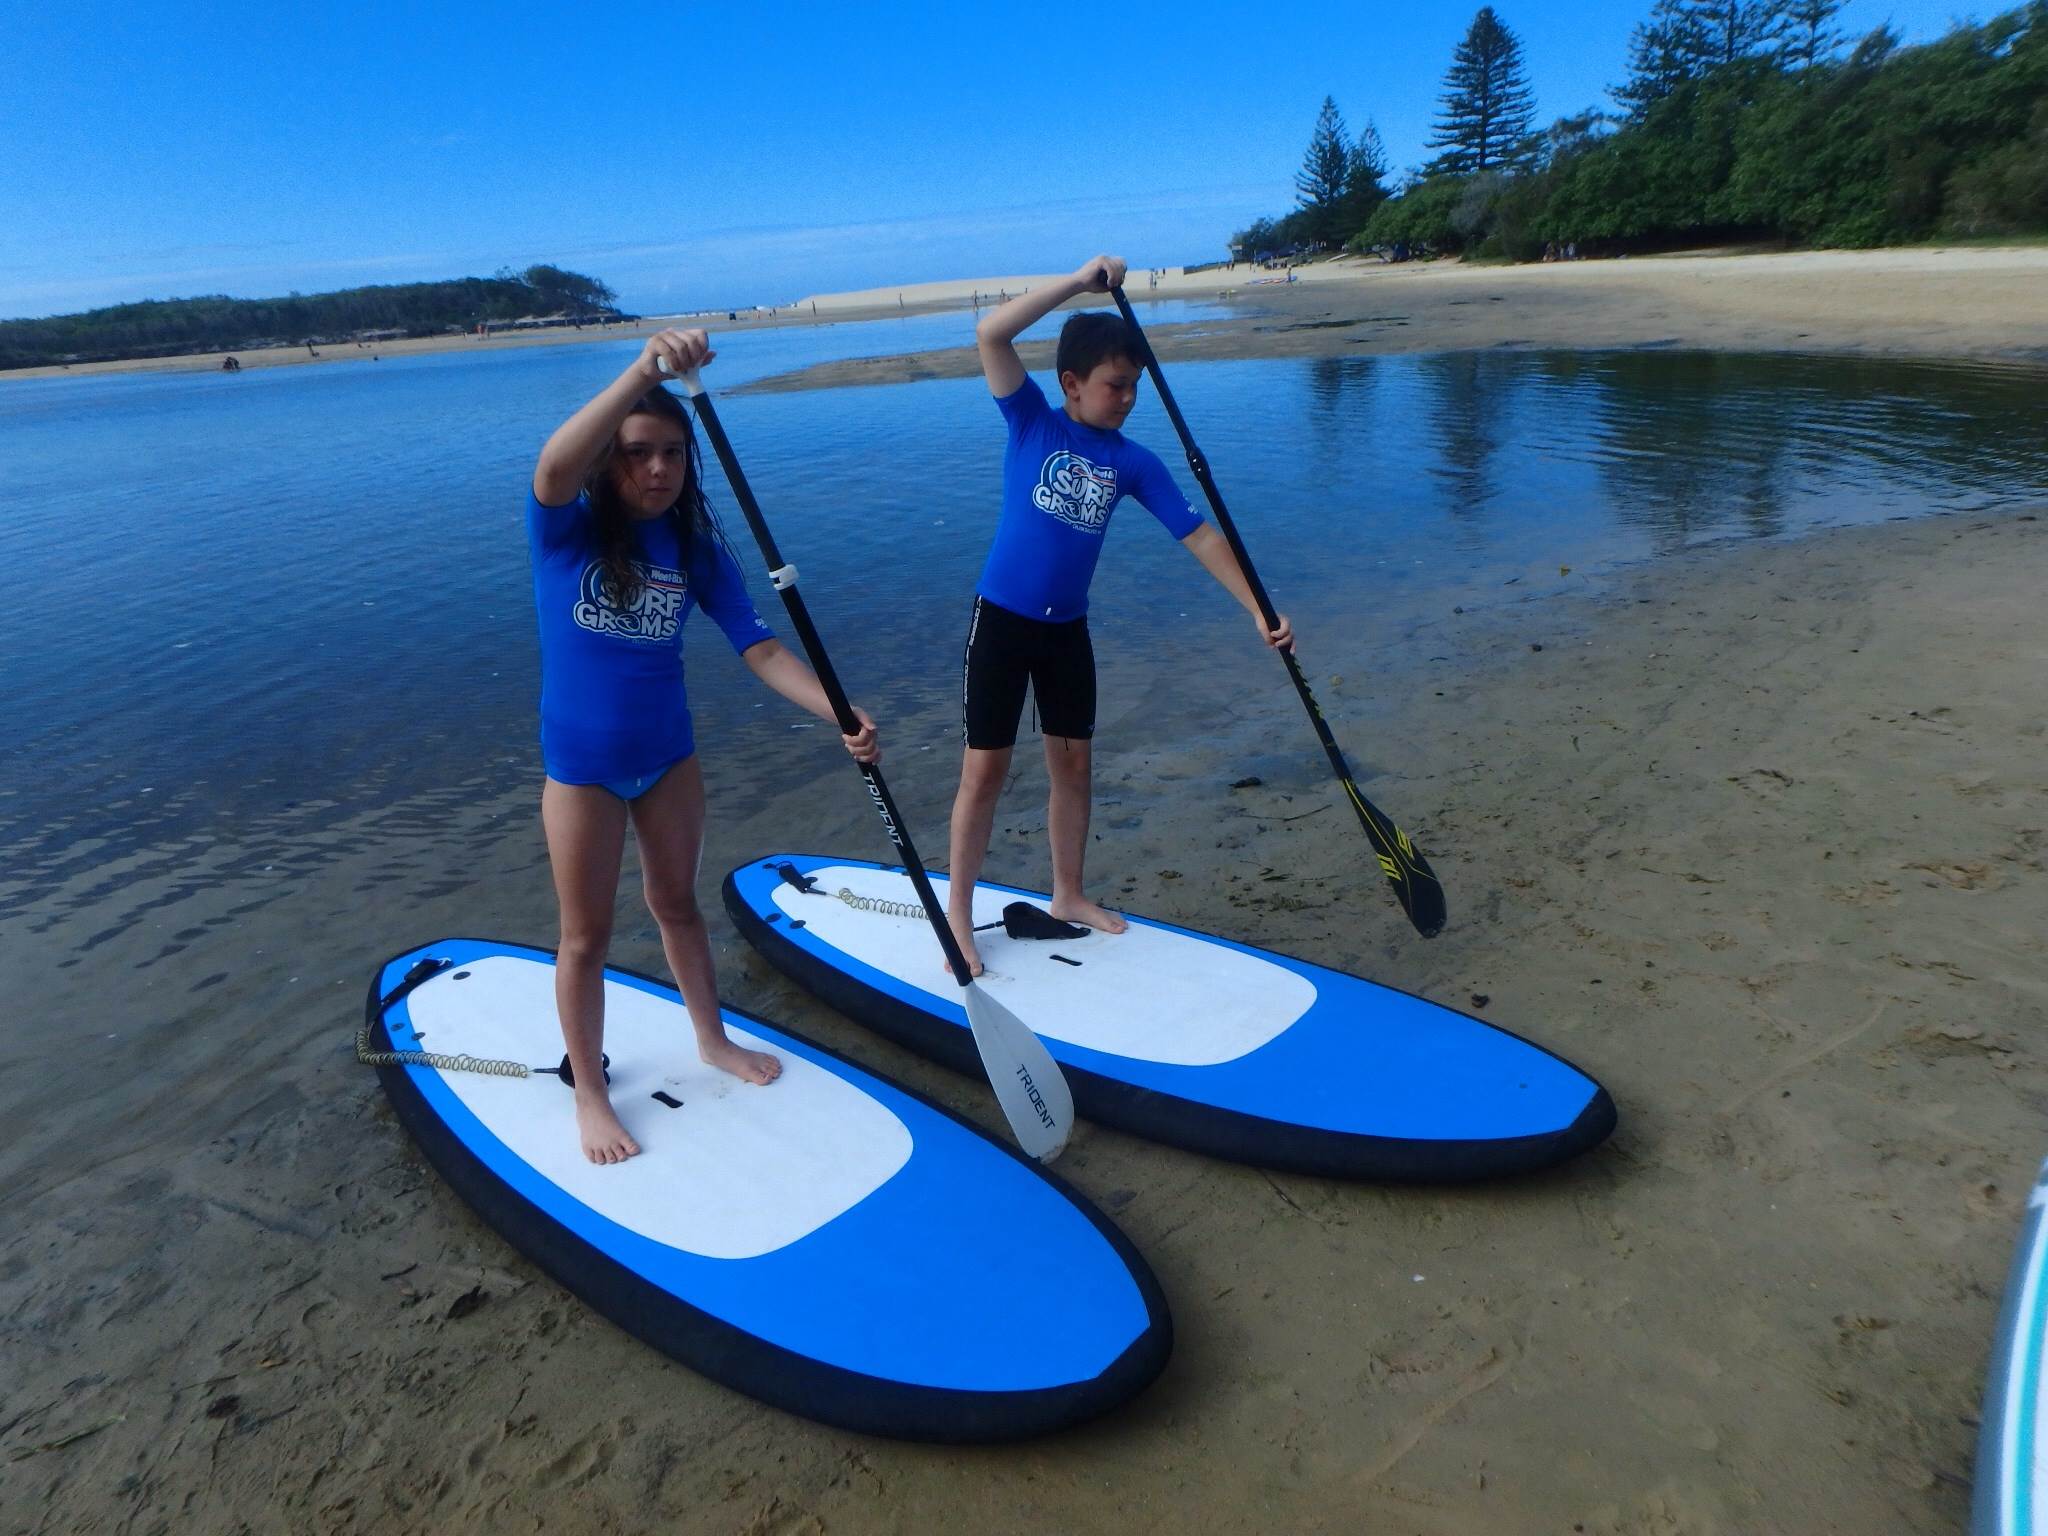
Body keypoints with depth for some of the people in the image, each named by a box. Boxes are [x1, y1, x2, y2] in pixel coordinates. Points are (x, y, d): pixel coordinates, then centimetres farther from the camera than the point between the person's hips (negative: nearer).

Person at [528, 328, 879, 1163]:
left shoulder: (696, 548, -6)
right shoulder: (566, 529, -16)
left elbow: (760, 647, -11)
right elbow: (554, 467, -40)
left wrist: (841, 715, -27)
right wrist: (644, 369, -52)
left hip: (669, 756, 3)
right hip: (583, 766, -3)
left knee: (677, 904, 21)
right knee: (587, 935, 8)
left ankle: (712, 1039, 42)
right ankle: (589, 1093, 27)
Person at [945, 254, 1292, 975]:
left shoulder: (1133, 462, 2)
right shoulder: (1032, 421, -6)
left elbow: (1198, 535, 0)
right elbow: (990, 333, -19)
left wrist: (1259, 610, -7)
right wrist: (1081, 280, -21)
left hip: (1068, 629, 4)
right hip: (1001, 620, -4)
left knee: (1073, 761, 13)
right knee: (985, 768, -2)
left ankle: (1068, 894, 31)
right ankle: (958, 915, 11)